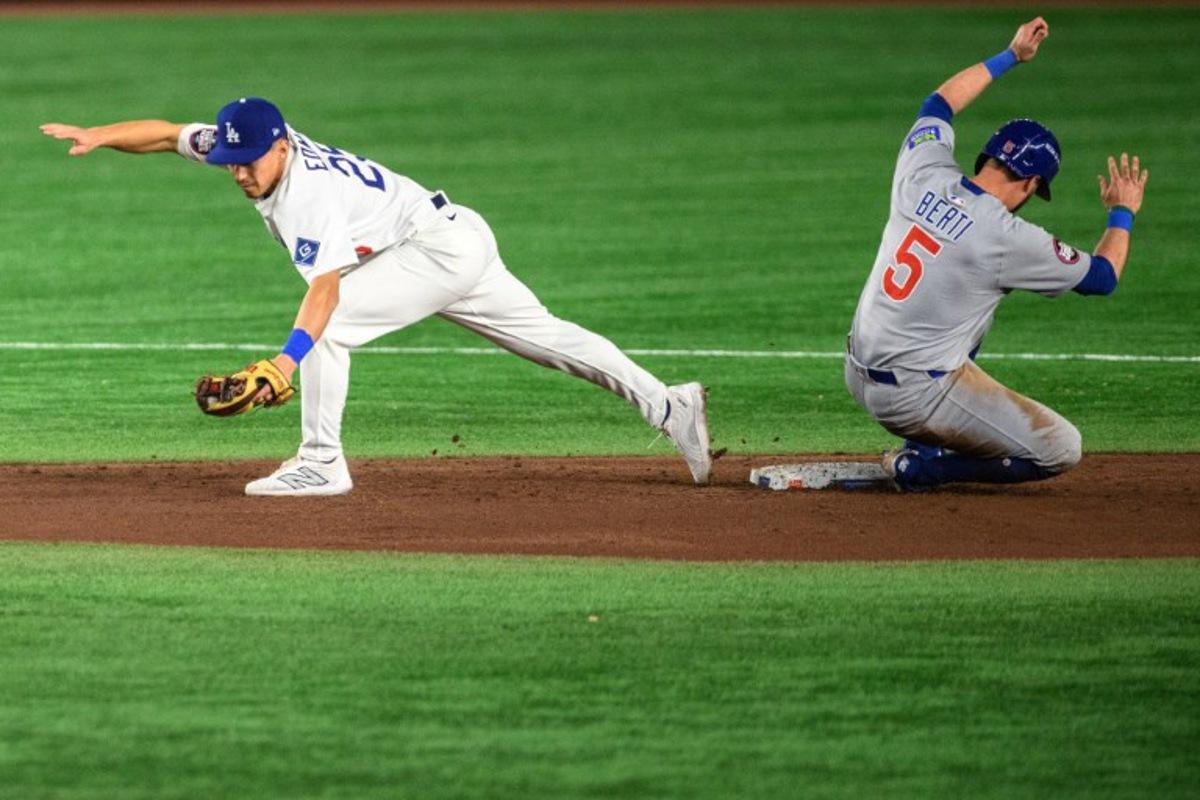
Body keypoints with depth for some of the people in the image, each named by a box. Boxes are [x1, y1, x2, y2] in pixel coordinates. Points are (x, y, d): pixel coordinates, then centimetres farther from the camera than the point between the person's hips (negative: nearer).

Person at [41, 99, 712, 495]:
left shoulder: (309, 196, -27)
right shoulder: (257, 148, -2)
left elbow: (326, 286, -39)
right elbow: (168, 134, 3)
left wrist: (288, 359, -50)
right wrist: (98, 136, -11)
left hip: (442, 247, -10)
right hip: (463, 243, 10)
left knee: (327, 326, -17)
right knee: (543, 334, 13)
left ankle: (322, 464, -12)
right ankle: (669, 406, 13)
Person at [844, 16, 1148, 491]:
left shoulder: (923, 177, -1)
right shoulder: (1009, 238, -16)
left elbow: (939, 103, 22)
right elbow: (1103, 277, -1)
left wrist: (1010, 57, 28)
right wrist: (1122, 213, 17)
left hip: (858, 376, 7)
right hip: (916, 394, -7)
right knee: (1062, 449, 1)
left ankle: (924, 444, 28)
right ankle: (923, 466, -1)